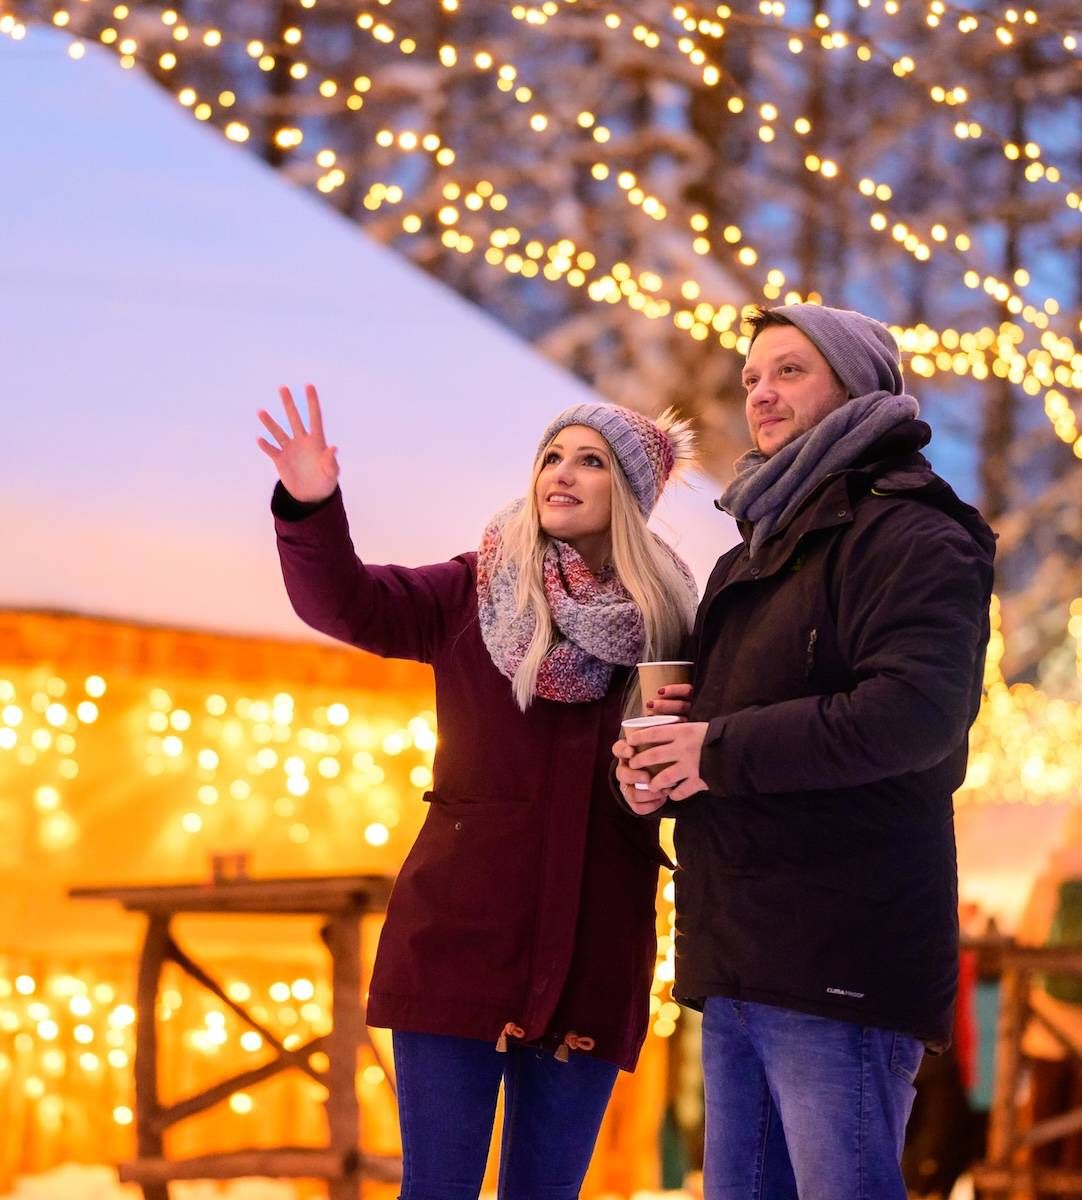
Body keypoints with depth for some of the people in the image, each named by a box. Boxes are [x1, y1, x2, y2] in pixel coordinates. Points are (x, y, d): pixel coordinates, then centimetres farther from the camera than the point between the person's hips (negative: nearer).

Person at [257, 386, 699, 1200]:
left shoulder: (669, 623, 5)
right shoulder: (477, 593, 4)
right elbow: (346, 602, -9)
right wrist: (312, 509, -26)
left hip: (592, 941, 1)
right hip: (462, 923, -1)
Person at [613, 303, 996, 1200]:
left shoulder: (909, 534, -6)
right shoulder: (757, 551, 23)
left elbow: (920, 711, -22)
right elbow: (703, 706, 29)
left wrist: (722, 752, -17)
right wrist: (651, 764, 4)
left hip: (840, 961, -9)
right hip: (740, 958, 9)